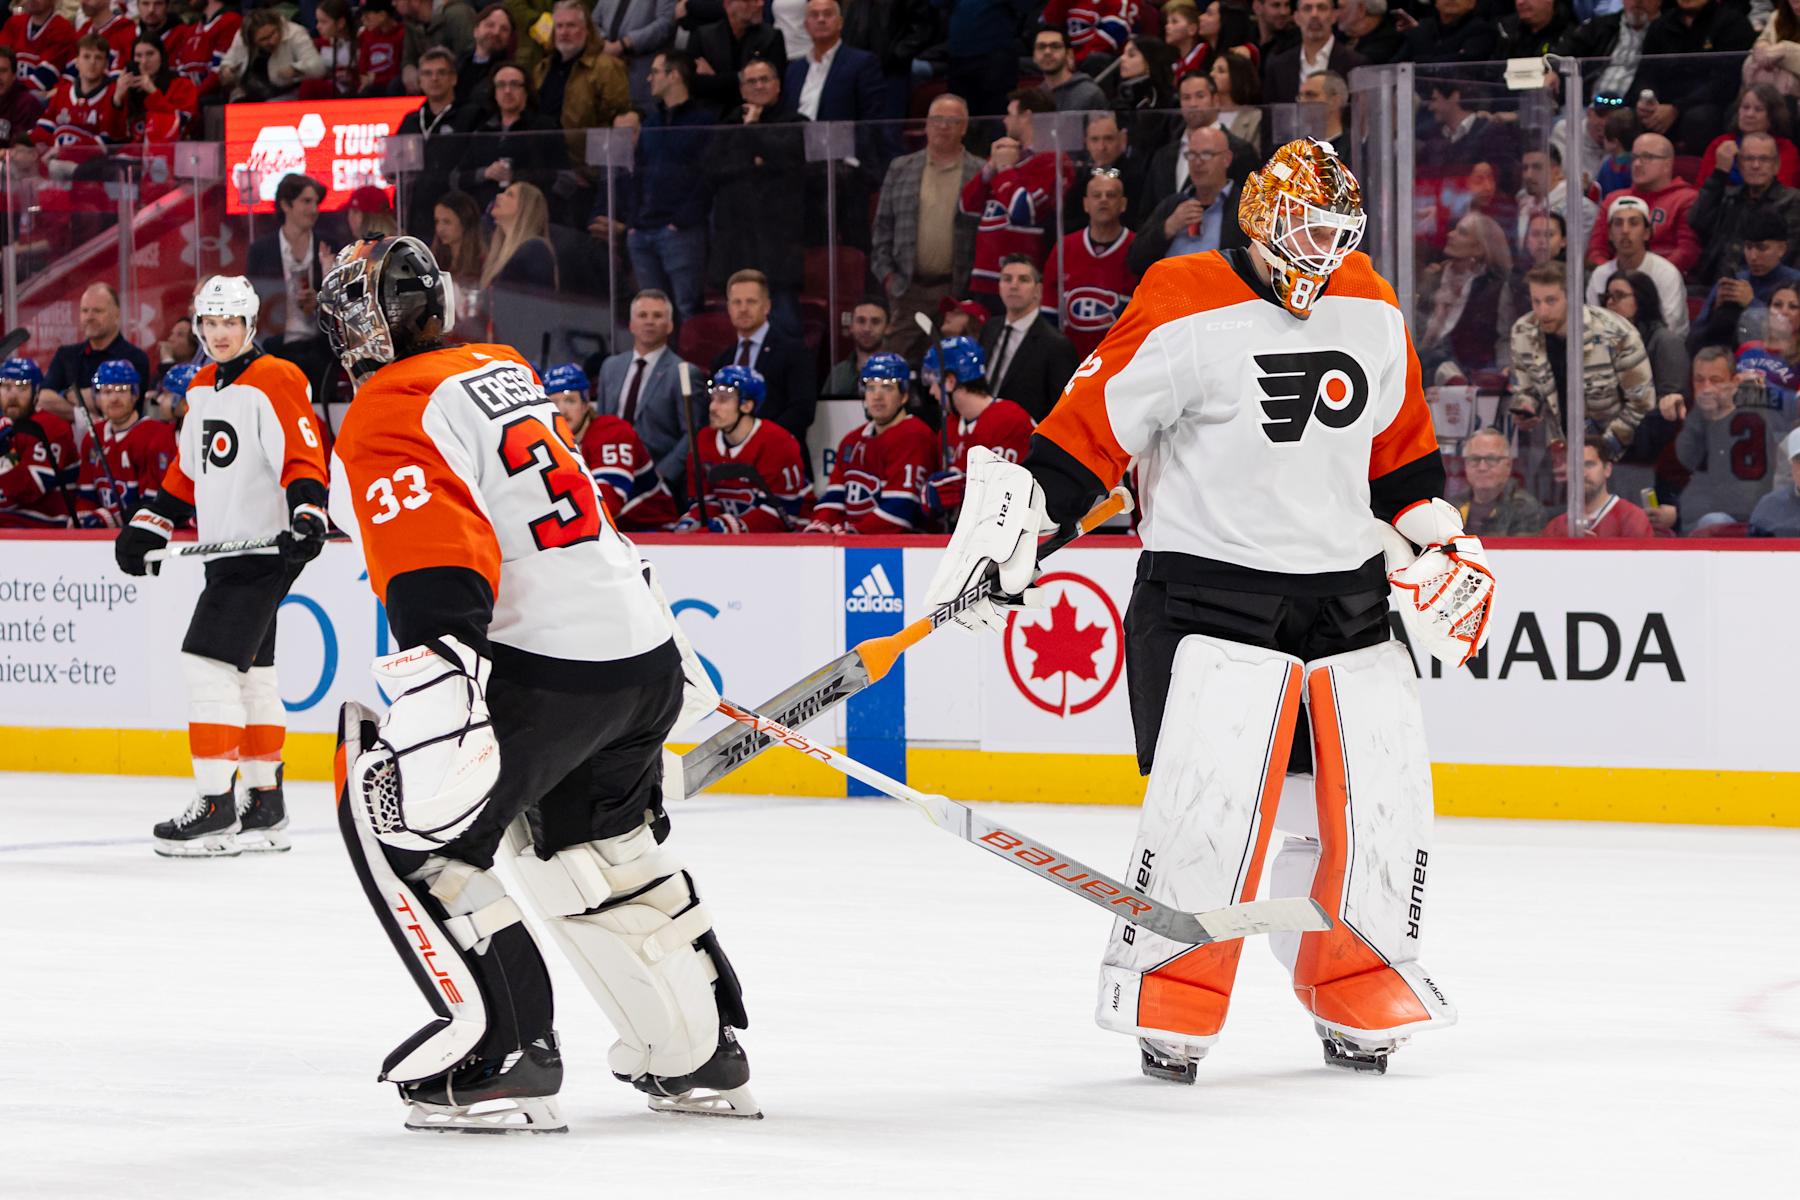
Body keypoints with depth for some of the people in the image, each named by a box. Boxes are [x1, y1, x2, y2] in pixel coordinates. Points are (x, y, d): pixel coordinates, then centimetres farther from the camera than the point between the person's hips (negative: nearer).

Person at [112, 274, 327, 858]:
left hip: (265, 549, -9)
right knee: (249, 673, 13)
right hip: (225, 549, 9)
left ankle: (216, 808, -14)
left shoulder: (275, 382, -12)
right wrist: (147, 526, 20)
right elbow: (187, 471, 24)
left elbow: (304, 458, -20)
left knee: (210, 662, -14)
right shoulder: (202, 389, 16)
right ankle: (264, 807, 19)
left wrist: (308, 514, -34)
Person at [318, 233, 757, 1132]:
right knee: (601, 848, 27)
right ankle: (699, 1054, 34)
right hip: (642, 653, 9)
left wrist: (436, 725, -33)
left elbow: (433, 582, -24)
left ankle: (500, 1057, -6)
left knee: (397, 821, -2)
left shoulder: (388, 418, -9)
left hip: (544, 672, -9)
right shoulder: (502, 372, 18)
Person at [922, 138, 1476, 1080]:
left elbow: (1400, 444, 21)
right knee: (1211, 802, -16)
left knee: (1380, 800, 2)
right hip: (1210, 592, -6)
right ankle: (1165, 1004, -1)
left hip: (1348, 598, 6)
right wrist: (1012, 521, -17)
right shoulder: (1186, 312, -12)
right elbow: (1090, 427, -12)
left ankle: (1358, 1000, 17)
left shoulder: (1371, 313, 8)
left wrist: (1439, 541, 17)